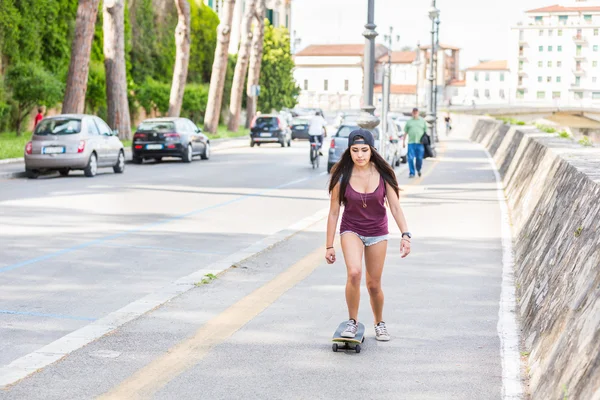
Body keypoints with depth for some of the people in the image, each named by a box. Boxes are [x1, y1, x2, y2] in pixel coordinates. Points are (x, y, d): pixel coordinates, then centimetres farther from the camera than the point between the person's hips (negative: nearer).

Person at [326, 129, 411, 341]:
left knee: (374, 284, 9)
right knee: (354, 272, -27)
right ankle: (352, 321, -8)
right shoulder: (342, 177, -14)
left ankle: (379, 322, 36)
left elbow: (395, 207, -8)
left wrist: (405, 234, -20)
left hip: (377, 233, 1)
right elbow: (334, 212, -7)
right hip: (351, 230, -1)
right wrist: (329, 246, -5)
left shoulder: (382, 174, -12)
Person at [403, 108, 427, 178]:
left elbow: (426, 131, 13)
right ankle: (411, 173, 0)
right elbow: (405, 132, 13)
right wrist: (403, 141, 8)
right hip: (411, 143, 0)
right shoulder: (409, 121, 12)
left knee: (419, 158, 1)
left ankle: (418, 169, 27)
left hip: (420, 143, 0)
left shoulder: (422, 121, 12)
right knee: (410, 158, -6)